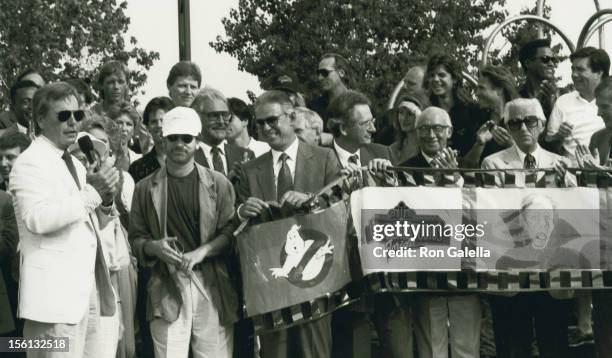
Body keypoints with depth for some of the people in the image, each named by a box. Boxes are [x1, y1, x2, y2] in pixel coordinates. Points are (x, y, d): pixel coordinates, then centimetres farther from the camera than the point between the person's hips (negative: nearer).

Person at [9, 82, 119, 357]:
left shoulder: (73, 164, 20)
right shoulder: (30, 163, -7)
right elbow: (38, 219, -23)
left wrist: (104, 200, 3)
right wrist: (91, 192, -19)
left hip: (87, 289, 8)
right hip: (55, 293, -8)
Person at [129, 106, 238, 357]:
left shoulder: (218, 184, 7)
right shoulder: (145, 188, 9)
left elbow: (230, 231, 1)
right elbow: (136, 237, 10)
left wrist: (201, 252, -14)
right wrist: (154, 247, -11)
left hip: (212, 285, 0)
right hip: (166, 286, 0)